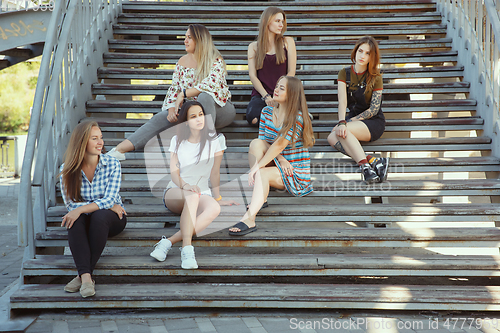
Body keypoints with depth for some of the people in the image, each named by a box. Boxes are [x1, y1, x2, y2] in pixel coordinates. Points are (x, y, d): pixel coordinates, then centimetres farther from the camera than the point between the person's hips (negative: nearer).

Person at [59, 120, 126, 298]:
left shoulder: (112, 164, -7)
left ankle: (83, 275, -32)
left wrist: (81, 209, -33)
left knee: (99, 215, -34)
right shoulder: (67, 170, -4)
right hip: (85, 220, 1)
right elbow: (71, 204, -10)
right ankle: (86, 276, -42)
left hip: (111, 219, -1)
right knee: (75, 220, -32)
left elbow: (109, 200, -17)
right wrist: (109, 206, -17)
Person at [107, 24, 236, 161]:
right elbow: (174, 88, 6)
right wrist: (172, 108, -13)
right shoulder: (182, 61, 7)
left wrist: (183, 93, -29)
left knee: (204, 96, -38)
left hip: (220, 110, -4)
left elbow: (211, 84, -27)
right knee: (162, 117, -20)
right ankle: (120, 149, -31)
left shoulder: (216, 62, -10)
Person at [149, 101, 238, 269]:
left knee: (214, 209, -37)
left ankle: (169, 242, -46)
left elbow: (215, 172, 6)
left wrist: (217, 198, 2)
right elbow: (174, 171, -1)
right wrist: (185, 185, -23)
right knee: (192, 196, -39)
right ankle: (187, 249, -50)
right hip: (175, 192, 0)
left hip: (203, 193, 0)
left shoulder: (215, 139, 6)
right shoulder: (177, 140, 9)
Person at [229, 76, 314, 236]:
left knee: (262, 173, -32)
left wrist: (257, 166, -28)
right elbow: (263, 141, 3)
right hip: (277, 164, 6)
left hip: (296, 172, -6)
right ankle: (260, 197, -23)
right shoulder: (266, 112, 7)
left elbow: (279, 145, -23)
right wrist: (280, 158, -14)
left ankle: (249, 219, -45)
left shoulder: (297, 117, -14)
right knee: (256, 143, -19)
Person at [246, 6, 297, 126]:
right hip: (261, 93, 1)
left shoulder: (288, 42, 10)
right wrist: (266, 96, -14)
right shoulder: (254, 47, 11)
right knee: (252, 116, -32)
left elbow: (291, 72, 4)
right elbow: (252, 75, 1)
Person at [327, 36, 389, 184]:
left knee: (341, 131, -33)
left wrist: (345, 124, -16)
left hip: (374, 122, -4)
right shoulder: (344, 73, 4)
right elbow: (342, 101, -10)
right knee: (332, 138, -28)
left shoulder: (375, 77, -6)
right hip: (353, 119, 4)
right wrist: (342, 122, -30)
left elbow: (374, 109, -10)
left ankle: (365, 165, -35)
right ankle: (372, 161, -36)